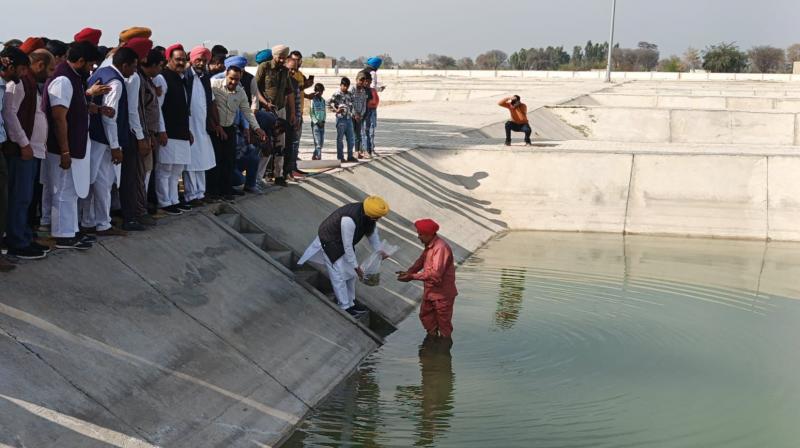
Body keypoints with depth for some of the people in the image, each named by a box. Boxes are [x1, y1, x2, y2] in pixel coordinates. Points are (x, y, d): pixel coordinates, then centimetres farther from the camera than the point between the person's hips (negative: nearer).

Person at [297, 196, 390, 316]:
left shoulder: (369, 215, -18)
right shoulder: (349, 220, -41)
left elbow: (372, 232, 4)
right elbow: (347, 246, -32)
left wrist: (379, 250, -3)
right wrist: (356, 266, -23)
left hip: (344, 240, 8)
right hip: (330, 242, -8)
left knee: (350, 272, 12)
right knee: (339, 275, -6)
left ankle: (350, 303, 26)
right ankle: (345, 308, 4)